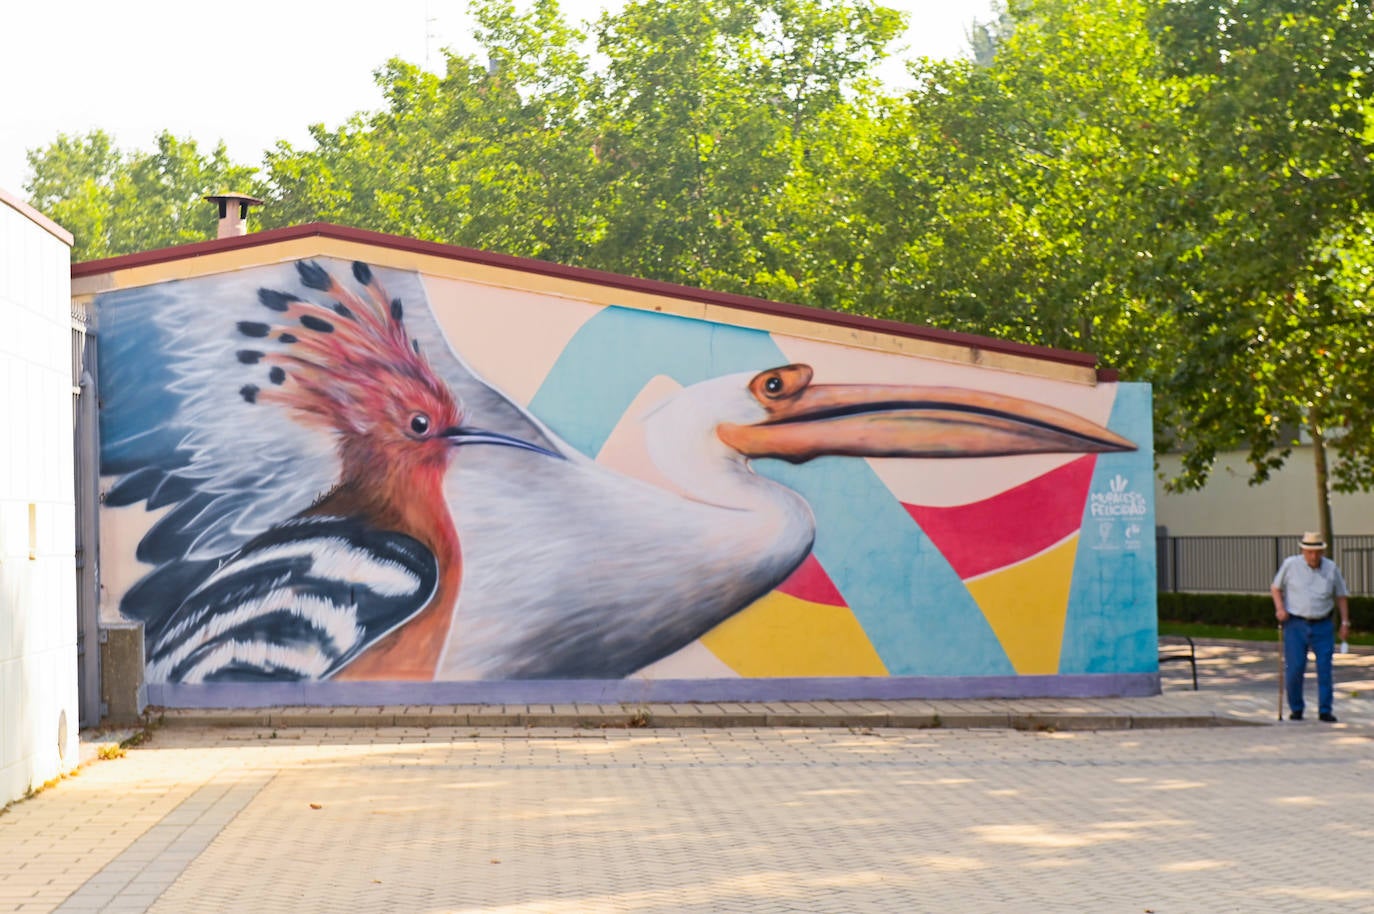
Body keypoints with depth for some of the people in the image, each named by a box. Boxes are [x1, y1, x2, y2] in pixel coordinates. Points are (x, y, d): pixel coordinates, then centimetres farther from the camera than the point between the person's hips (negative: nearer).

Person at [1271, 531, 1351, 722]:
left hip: (1323, 626, 1)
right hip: (1295, 625, -1)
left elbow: (1341, 596, 12)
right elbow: (1276, 588, 8)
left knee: (1325, 668, -3)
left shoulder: (1331, 568, 4)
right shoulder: (1290, 564, -1)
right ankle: (1296, 709, 12)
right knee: (1294, 668, -4)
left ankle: (1325, 710, 5)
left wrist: (1345, 622, 6)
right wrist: (1280, 608, -8)